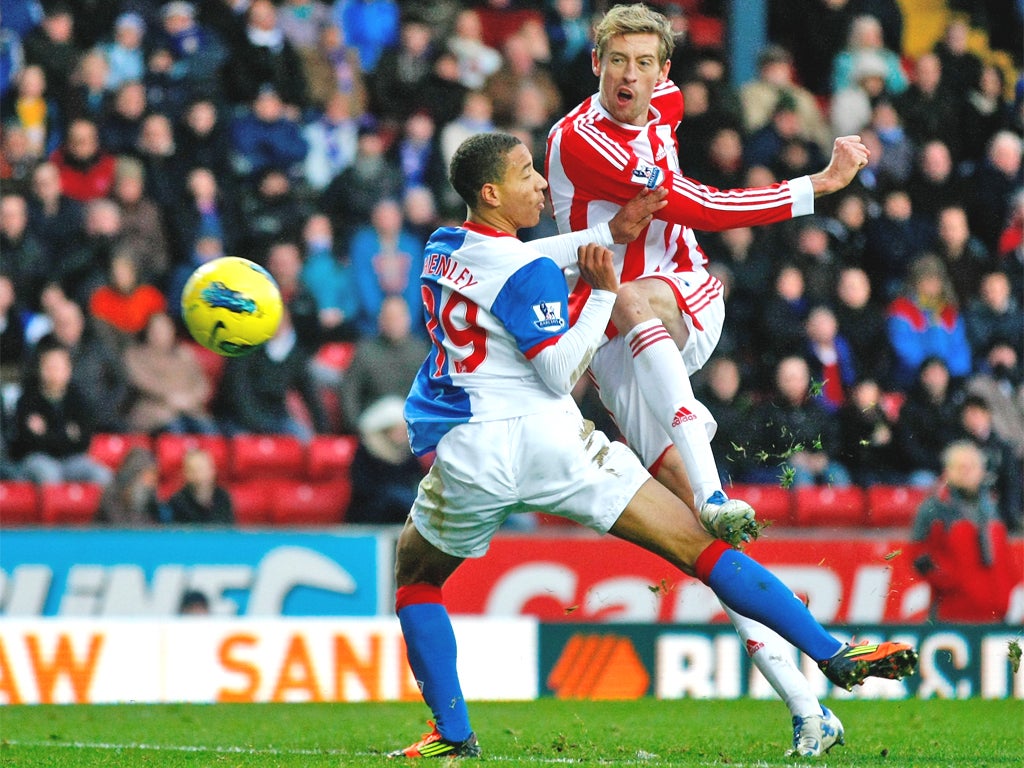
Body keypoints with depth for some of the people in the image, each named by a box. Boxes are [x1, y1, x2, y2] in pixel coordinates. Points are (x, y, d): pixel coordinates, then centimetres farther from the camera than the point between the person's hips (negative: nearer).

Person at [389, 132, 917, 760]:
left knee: (415, 576, 29)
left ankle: (454, 733, 14)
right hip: (550, 443, -4)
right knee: (699, 546, -3)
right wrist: (605, 294, -5)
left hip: (466, 458, 4)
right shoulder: (527, 273, -7)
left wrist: (612, 233, 22)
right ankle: (833, 655, -8)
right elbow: (561, 374, -11)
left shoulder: (441, 250, 11)